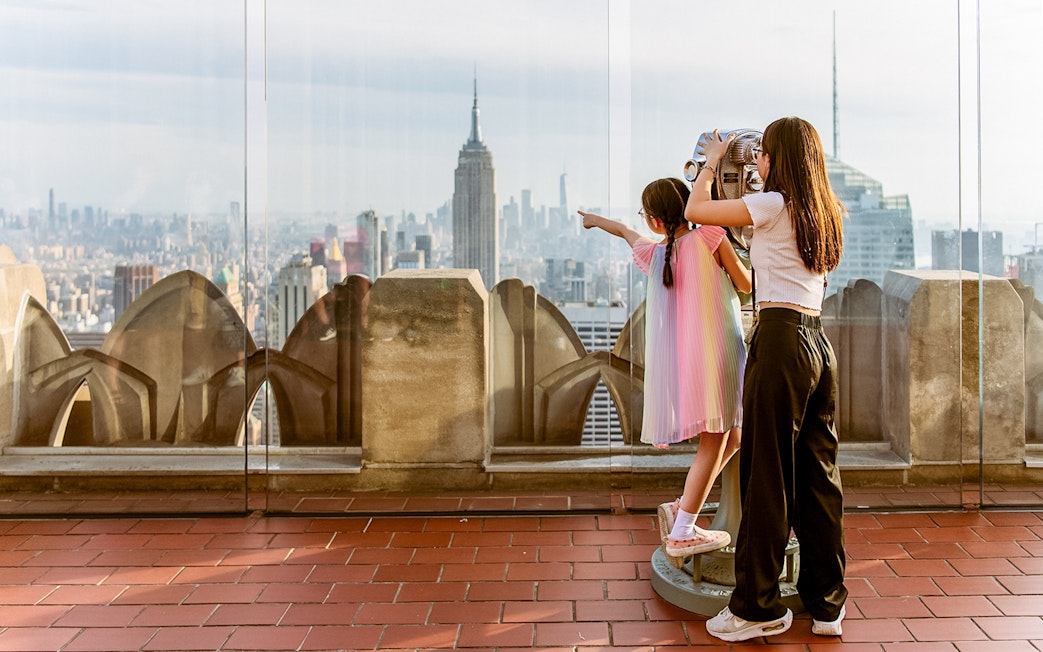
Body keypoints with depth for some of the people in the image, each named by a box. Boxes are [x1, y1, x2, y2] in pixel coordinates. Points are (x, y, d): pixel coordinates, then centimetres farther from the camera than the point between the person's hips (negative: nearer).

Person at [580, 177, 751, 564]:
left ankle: (681, 508, 16)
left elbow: (625, 230, 32)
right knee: (713, 443, 0)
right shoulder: (710, 237, -4)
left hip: (674, 358, 6)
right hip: (713, 353, -6)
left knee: (731, 437, 18)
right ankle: (682, 533, 2)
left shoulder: (653, 253, 9)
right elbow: (747, 285, 4)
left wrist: (595, 219, 53)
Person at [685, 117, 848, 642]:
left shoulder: (773, 204, -7)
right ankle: (826, 603, 20)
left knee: (766, 474, -2)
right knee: (817, 472, 11)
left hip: (781, 340, -8)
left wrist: (711, 161, 13)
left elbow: (694, 210, -4)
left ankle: (757, 607, 8)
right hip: (819, 343, 8)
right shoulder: (822, 213, 16)